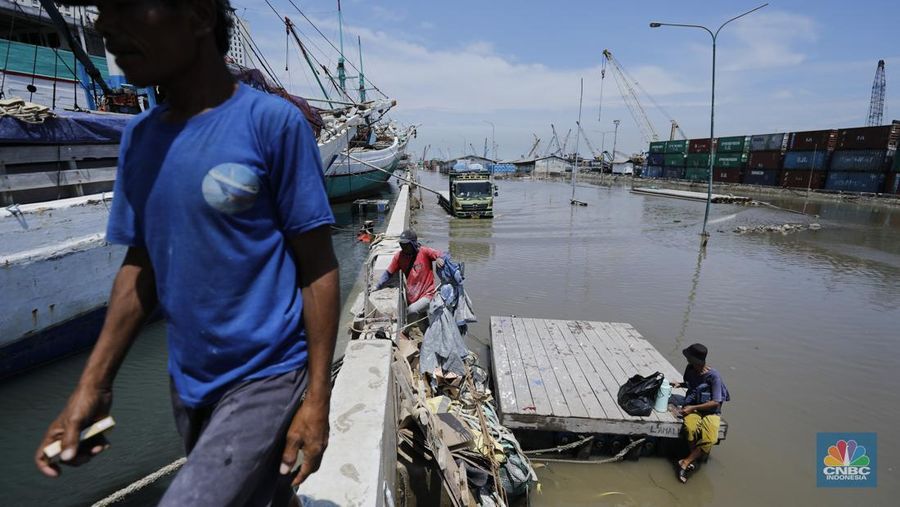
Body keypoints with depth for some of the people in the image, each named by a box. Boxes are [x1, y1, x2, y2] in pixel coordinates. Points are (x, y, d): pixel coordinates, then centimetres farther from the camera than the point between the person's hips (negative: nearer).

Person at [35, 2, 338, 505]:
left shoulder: (273, 122, -15)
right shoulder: (139, 137, 4)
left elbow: (318, 269, -13)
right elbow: (141, 269, 9)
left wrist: (317, 397, -13)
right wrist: (92, 386, 4)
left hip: (267, 378, -5)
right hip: (189, 386, 6)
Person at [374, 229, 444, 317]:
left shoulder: (424, 252, -11)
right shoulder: (399, 256, -1)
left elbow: (440, 254, -15)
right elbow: (388, 273, 4)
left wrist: (439, 258, -40)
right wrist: (377, 287, -6)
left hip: (427, 294, -5)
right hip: (411, 299, 5)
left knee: (412, 311, -26)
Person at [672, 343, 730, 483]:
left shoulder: (713, 376, -18)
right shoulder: (690, 369, -1)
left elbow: (716, 402, -16)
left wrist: (692, 408, -19)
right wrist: (680, 384, 2)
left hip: (710, 411, -3)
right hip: (692, 407, 3)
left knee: (710, 439, -30)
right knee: (690, 428, -31)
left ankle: (685, 462, -15)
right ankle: (692, 460, -9)